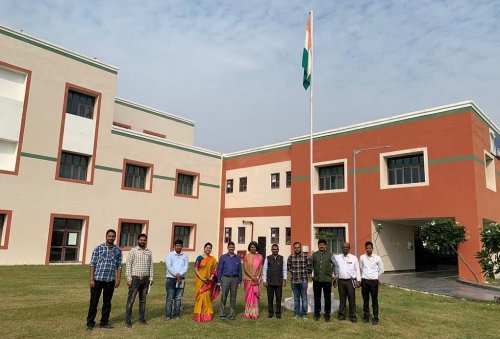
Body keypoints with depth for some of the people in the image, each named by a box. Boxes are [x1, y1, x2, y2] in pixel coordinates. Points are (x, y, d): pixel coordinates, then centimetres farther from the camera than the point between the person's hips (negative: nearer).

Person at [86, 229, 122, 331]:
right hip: (97, 279, -2)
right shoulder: (98, 248, -1)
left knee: (107, 302, 11)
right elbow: (93, 264, -2)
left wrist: (118, 279, 2)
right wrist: (91, 278, -8)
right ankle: (90, 323, 18)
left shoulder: (118, 250, 6)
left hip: (110, 280, 2)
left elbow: (119, 266, 8)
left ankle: (104, 322, 23)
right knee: (94, 302, 5)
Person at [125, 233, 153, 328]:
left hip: (145, 279, 4)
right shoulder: (133, 251, -4)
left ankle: (142, 318, 20)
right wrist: (129, 278, -11)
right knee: (131, 300, -1)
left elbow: (151, 266, 11)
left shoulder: (149, 252, 8)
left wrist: (151, 278, 7)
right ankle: (128, 320, 6)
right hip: (135, 278, -4)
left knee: (143, 299, 11)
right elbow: (128, 265, -6)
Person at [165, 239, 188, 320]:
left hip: (181, 279, 3)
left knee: (178, 298, 6)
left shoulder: (185, 256, 11)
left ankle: (176, 314, 13)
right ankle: (168, 315, 4)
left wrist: (180, 274, -16)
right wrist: (176, 274, -18)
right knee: (170, 298, -2)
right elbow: (169, 266, -9)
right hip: (171, 279, -3)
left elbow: (186, 267, 0)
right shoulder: (170, 255, 2)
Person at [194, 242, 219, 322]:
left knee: (207, 297, 4)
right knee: (200, 297, -3)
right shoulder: (200, 258, -1)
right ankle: (199, 315, 5)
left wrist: (211, 277, -10)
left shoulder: (213, 259, 8)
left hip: (208, 282, 2)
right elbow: (196, 269, -4)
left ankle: (207, 315, 14)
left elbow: (215, 270, 7)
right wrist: (202, 278, -15)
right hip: (200, 281, -2)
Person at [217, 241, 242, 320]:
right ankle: (222, 315, 7)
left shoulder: (237, 258, 9)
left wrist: (239, 282, 6)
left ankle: (232, 314, 14)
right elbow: (219, 269, 3)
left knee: (233, 298, 6)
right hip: (225, 278, -2)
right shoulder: (223, 257, 3)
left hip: (234, 279, 2)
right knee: (223, 297, -2)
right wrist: (219, 281, -3)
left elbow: (239, 270, 10)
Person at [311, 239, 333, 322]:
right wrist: (311, 274, 5)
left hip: (327, 280, -2)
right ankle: (317, 314, 21)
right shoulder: (314, 255, 6)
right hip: (316, 280, 2)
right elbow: (311, 265, 12)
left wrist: (331, 273, -1)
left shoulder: (330, 255, 0)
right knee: (317, 298, 10)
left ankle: (327, 315, 16)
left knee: (327, 298, 6)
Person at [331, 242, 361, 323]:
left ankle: (352, 316, 10)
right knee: (342, 298, 7)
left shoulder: (354, 258, 4)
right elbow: (334, 268, 9)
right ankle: (342, 314, 18)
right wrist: (335, 278, 7)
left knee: (352, 299, 1)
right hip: (341, 281, 1)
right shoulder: (337, 257, 5)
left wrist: (358, 280, -2)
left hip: (351, 281, -1)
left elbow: (357, 269, 4)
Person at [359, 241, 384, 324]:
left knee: (375, 300, 4)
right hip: (364, 281, 1)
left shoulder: (377, 258, -3)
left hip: (374, 281, -1)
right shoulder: (362, 257, 0)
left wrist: (375, 277, 7)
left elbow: (381, 270, 6)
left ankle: (375, 318, 13)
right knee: (365, 300, 9)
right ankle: (366, 317, 19)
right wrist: (364, 276, 10)